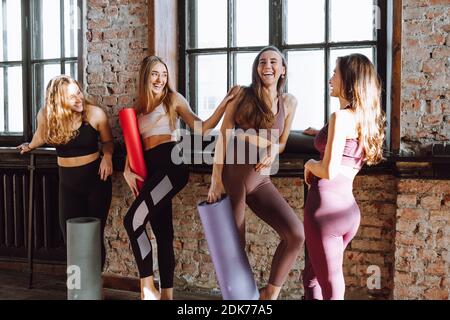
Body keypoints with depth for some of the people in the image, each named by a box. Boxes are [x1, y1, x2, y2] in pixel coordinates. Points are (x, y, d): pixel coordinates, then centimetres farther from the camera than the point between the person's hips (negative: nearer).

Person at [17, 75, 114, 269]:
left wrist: (107, 156, -18)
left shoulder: (95, 114, -14)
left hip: (96, 178, -2)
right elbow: (41, 136, 16)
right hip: (68, 182, 2)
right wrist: (29, 147, 35)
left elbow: (107, 141, 3)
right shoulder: (46, 115, -8)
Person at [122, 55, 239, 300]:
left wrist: (225, 103, -10)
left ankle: (148, 287, -8)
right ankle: (166, 294, 15)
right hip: (151, 169, 6)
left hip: (170, 164, -6)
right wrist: (127, 170, 3)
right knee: (162, 233, 8)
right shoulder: (139, 108, 21)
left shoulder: (173, 98, 6)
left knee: (133, 220, -17)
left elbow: (201, 129, 0)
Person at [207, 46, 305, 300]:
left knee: (297, 233, -12)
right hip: (232, 176, -3)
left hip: (261, 180, 3)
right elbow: (223, 137, -5)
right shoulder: (243, 95, -4)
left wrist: (273, 152, -7)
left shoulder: (289, 102, 5)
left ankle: (270, 293, 6)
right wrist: (216, 180, -11)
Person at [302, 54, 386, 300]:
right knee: (311, 277, 22)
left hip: (325, 203, -8)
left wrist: (310, 164, 0)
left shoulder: (341, 117, -12)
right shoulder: (366, 119, 13)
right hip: (348, 207, 8)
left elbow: (328, 171, -19)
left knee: (331, 287, 2)